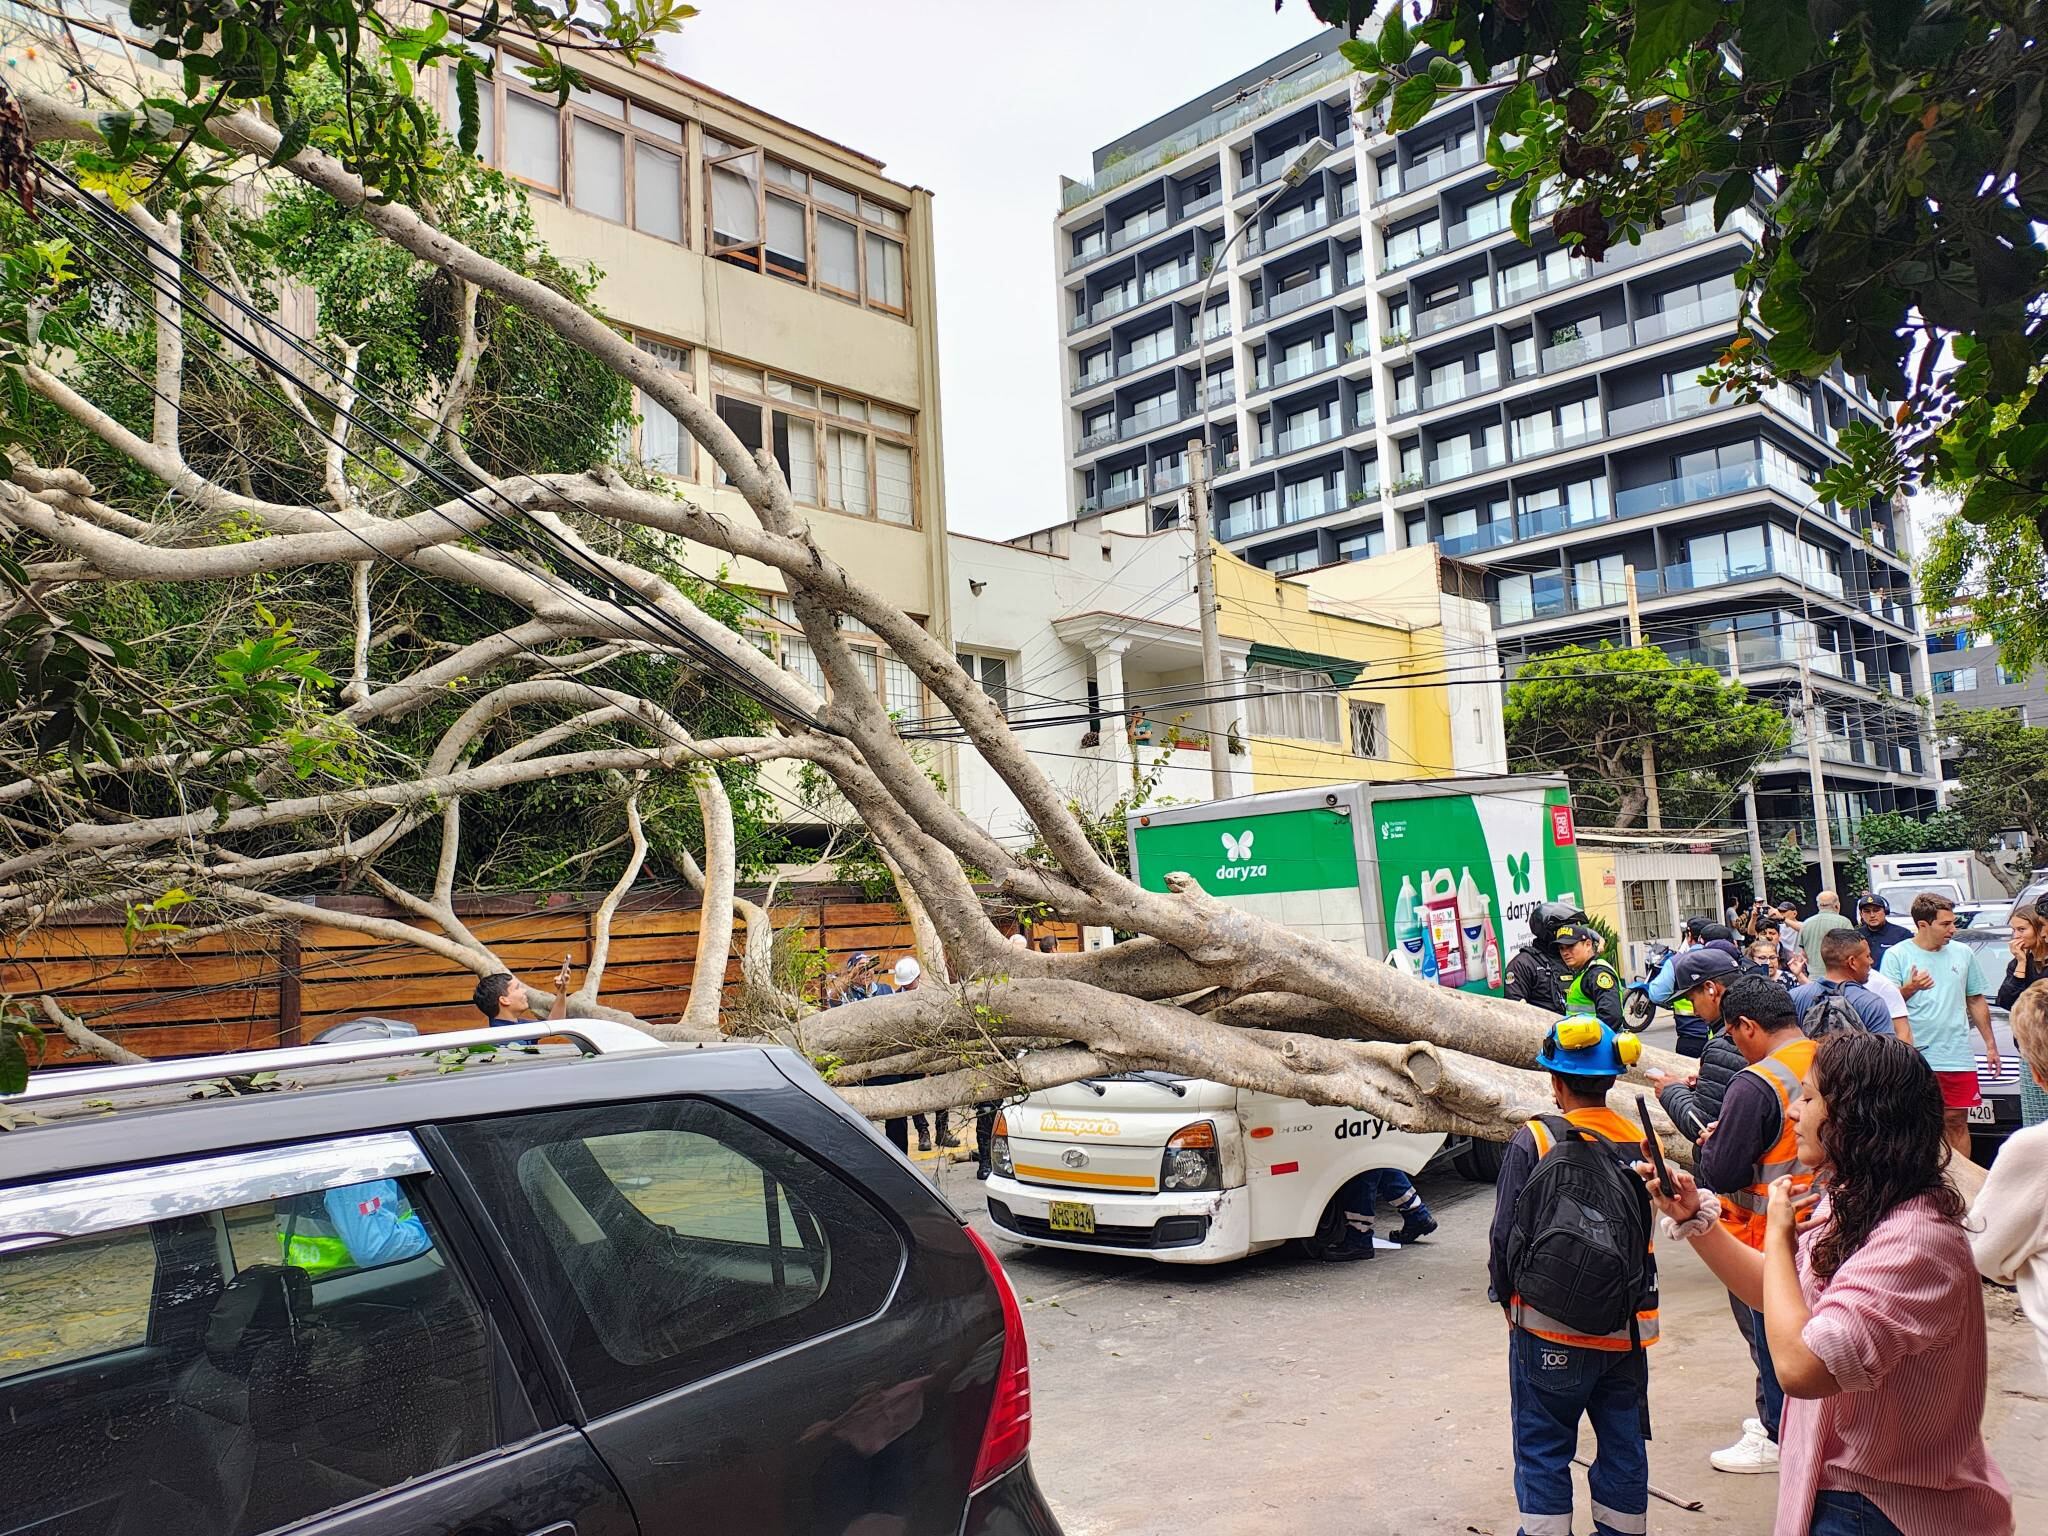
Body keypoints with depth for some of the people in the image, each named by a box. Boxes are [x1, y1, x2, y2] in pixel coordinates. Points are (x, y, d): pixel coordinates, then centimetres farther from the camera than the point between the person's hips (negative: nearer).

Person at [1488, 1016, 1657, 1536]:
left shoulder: (1534, 1141, -14)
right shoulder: (1641, 1144, -3)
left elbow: (1505, 1234, -10)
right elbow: (1649, 1240, 6)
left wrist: (1504, 1293, 6)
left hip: (1547, 1329, -4)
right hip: (1627, 1330, 4)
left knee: (1542, 1451, 9)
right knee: (1623, 1447, 18)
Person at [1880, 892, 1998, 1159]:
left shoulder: (1963, 953, 11)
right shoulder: (1896, 955, -2)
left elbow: (1976, 1001, 20)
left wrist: (1990, 1044, 18)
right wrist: (1910, 988, -24)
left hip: (1958, 1057, 4)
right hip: (1914, 1057, -3)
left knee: (1957, 1122, 7)